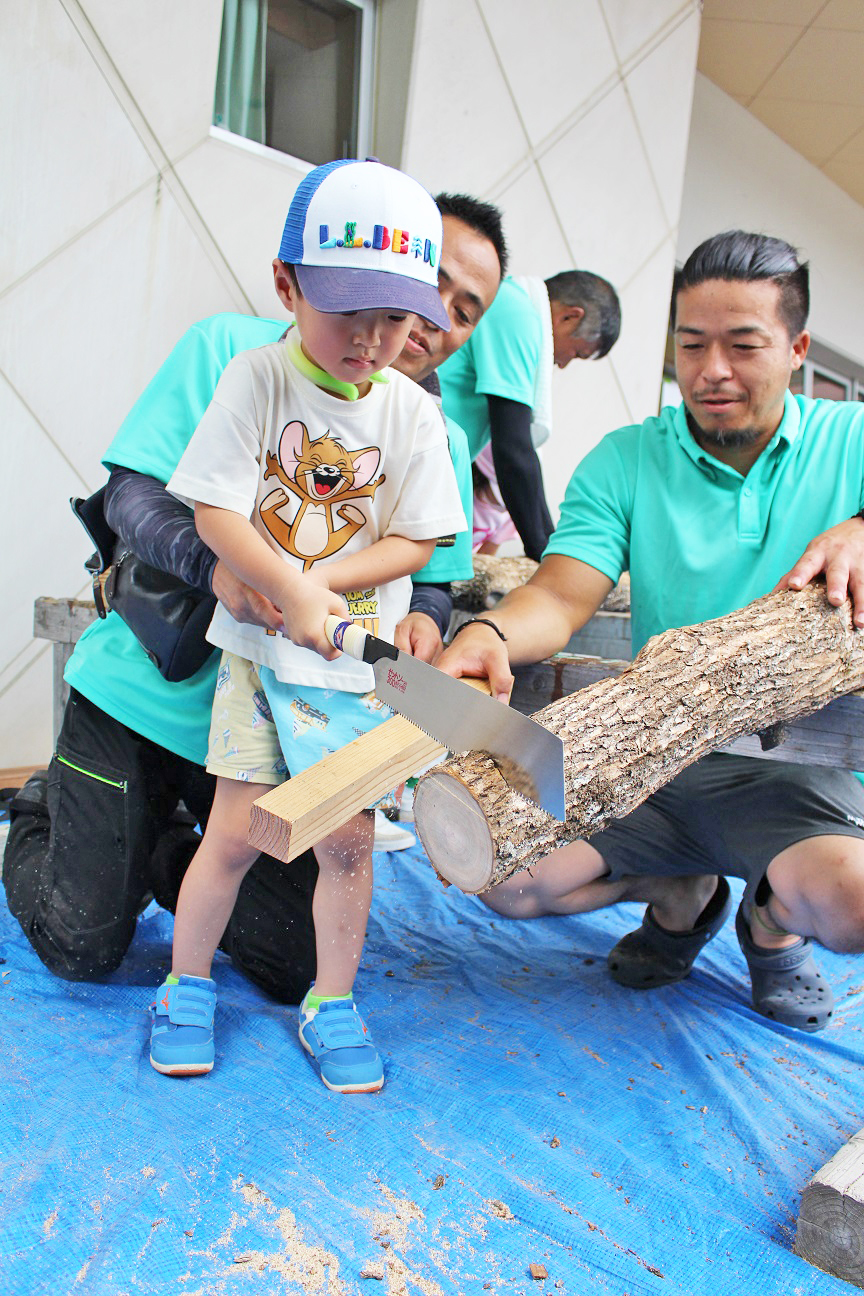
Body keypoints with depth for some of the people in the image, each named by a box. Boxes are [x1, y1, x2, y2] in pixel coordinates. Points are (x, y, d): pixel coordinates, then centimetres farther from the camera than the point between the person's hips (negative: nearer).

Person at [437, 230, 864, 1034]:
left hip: (799, 765, -1)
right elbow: (561, 595, -14)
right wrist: (492, 635, -36)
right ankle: (682, 891, 19)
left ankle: (774, 914, 11)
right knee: (504, 880, -12)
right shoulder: (626, 461, -1)